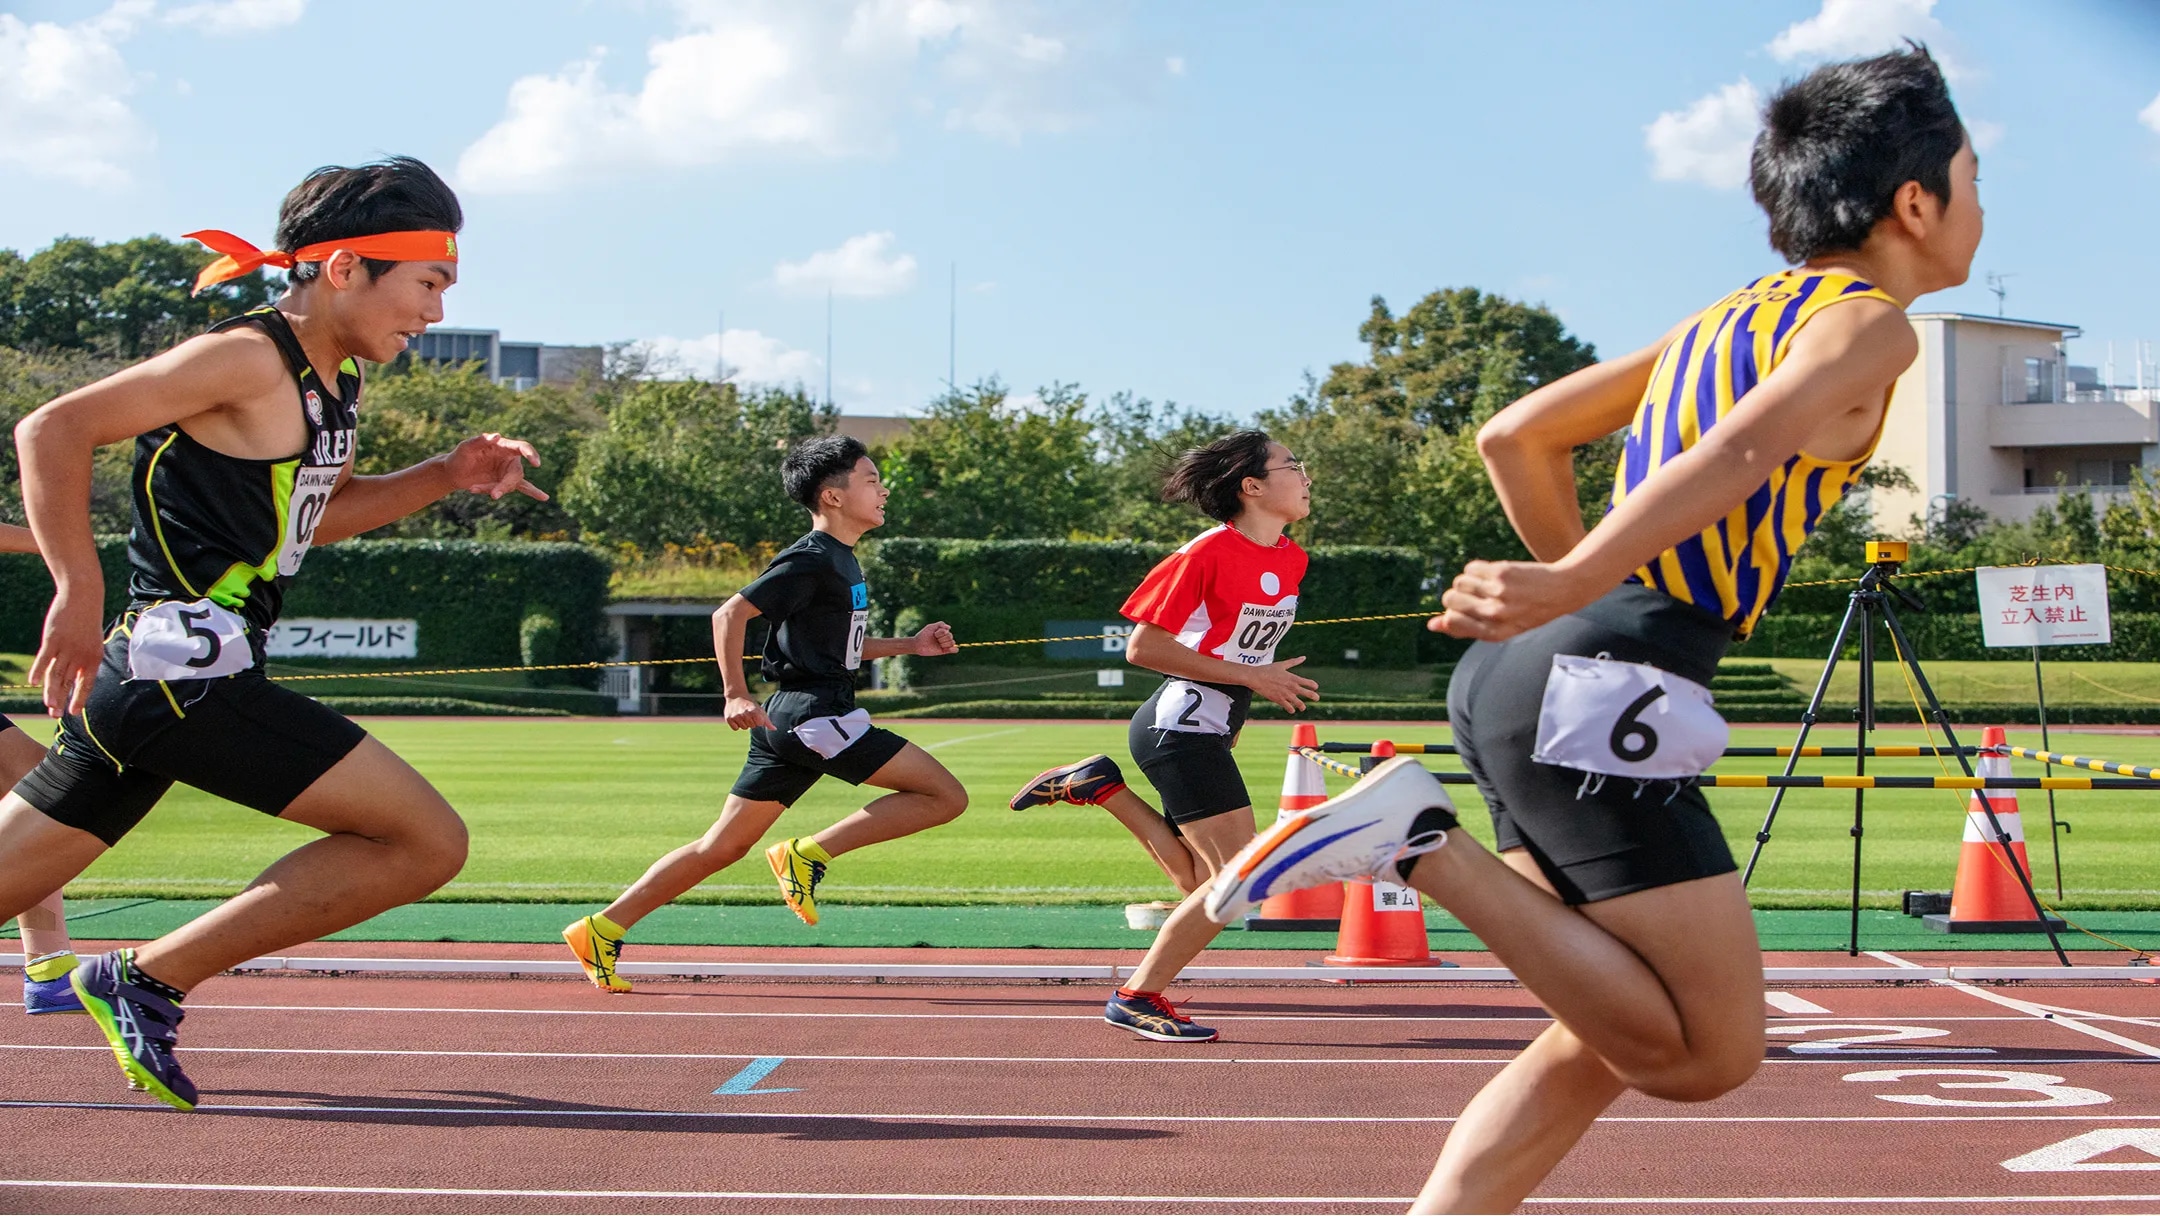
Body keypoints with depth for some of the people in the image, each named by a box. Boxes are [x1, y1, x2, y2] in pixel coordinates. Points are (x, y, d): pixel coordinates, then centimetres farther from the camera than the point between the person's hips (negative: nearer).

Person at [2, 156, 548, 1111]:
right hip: (185, 665, -10)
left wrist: (444, 477, 20)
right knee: (426, 841, -8)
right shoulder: (250, 359, -12)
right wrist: (80, 593, -20)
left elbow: (308, 512, 34)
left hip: (141, 677, 10)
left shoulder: (331, 384, 16)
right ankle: (150, 980, -6)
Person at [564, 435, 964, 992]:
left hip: (790, 718, 10)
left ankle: (603, 928, 9)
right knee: (945, 796, -9)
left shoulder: (841, 561, 19)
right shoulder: (812, 560, -11)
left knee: (723, 846, 10)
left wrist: (908, 645, 23)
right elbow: (730, 614, -16)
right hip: (812, 714, -10)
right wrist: (736, 694, -21)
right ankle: (808, 855, -9)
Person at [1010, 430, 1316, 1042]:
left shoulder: (1291, 557, 7)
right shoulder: (1207, 554, -17)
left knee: (1205, 884, 12)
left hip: (1210, 732, 9)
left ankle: (1102, 786, 19)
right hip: (1182, 726, -9)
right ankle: (1139, 997, -1)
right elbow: (1142, 647, -17)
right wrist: (1249, 677, -18)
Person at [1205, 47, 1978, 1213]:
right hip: (1602, 694, -9)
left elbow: (1514, 436, 24)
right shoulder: (1869, 323, -2)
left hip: (1525, 677, 9)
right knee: (1711, 1051, -3)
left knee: (1605, 1044, 15)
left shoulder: (1726, 316, 22)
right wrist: (1574, 585, -31)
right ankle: (1424, 842, -10)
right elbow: (1739, 453, -22)